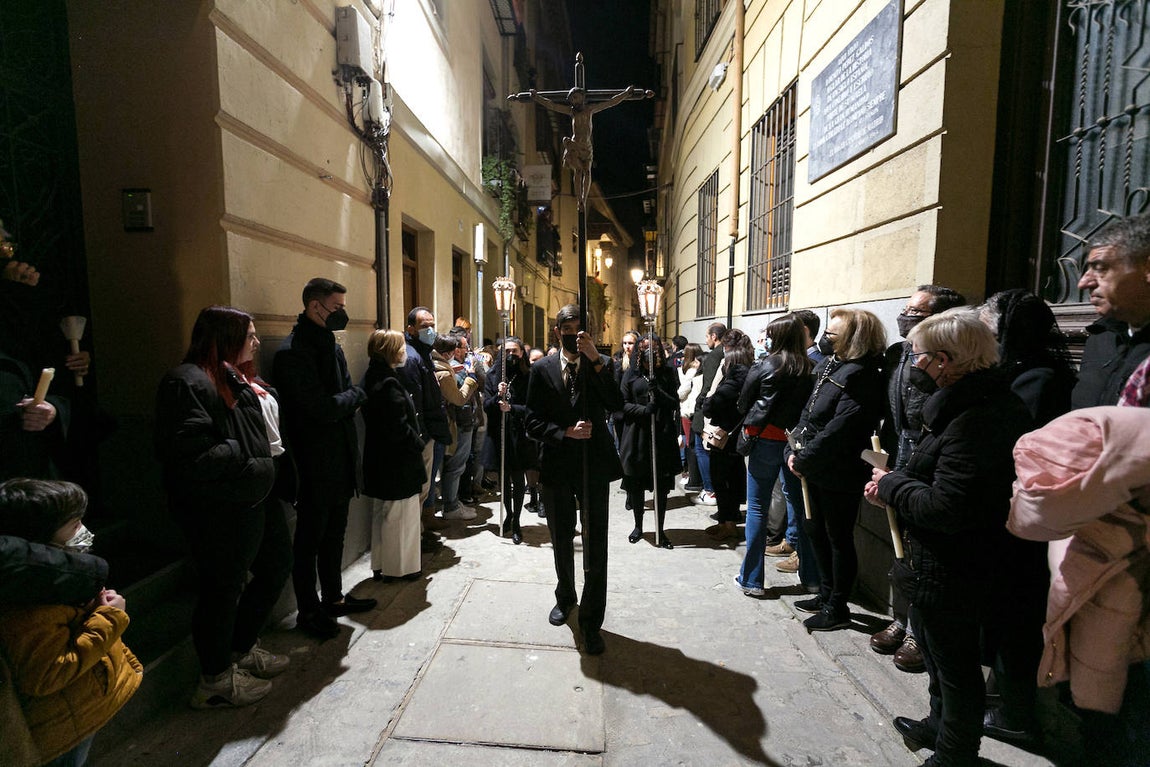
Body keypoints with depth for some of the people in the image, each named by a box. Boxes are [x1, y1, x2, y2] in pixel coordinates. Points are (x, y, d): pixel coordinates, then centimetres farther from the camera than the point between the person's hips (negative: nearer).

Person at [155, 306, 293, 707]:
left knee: (277, 564, 20)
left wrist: (275, 466, 4)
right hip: (221, 511, -10)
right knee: (223, 588, 6)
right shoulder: (189, 383, -18)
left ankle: (242, 649, 39)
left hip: (256, 497, 10)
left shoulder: (235, 377, 12)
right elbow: (191, 457, -27)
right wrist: (246, 457, -16)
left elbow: (264, 432, 20)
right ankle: (216, 681, 29)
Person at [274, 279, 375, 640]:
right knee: (310, 540, 9)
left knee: (334, 534, 21)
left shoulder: (330, 344, 10)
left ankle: (333, 597, 37)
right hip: (315, 465, -8)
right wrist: (354, 395, -8)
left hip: (339, 461, 9)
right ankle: (308, 611, 26)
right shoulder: (293, 352, -19)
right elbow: (323, 409, -26)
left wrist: (347, 398, -11)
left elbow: (347, 400, 11)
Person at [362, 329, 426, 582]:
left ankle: (382, 565, 32)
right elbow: (399, 427, -24)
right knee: (401, 514, 4)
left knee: (382, 513, 19)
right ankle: (401, 567, 17)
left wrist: (415, 440, 11)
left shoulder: (372, 378, 8)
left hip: (380, 460, 10)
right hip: (398, 462, -10)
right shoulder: (390, 384, -21)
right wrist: (418, 443, -9)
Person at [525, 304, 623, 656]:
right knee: (561, 541, 20)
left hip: (594, 465, -1)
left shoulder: (602, 364, 0)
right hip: (557, 466, 2)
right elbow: (533, 423, -2)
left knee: (595, 547, 1)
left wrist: (595, 360, -23)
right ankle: (565, 597, 45)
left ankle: (591, 622, 16)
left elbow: (616, 405, -17)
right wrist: (566, 432, -18)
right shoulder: (542, 369, 1)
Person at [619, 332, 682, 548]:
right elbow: (623, 403, 1)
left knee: (661, 486, 4)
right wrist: (644, 410, -16)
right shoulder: (631, 375, 5)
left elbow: (674, 403, 1)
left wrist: (658, 391, -16)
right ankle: (638, 526, 27)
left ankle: (660, 531, 16)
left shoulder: (667, 373, 6)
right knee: (636, 484, 8)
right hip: (636, 435, 0)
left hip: (662, 434, 0)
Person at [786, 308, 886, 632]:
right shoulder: (830, 368, 10)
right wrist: (794, 451, 1)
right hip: (817, 471, 9)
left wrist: (804, 459, -17)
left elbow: (839, 429, -25)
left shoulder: (860, 377, -19)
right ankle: (826, 595, 37)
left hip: (840, 475, -9)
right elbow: (808, 414, 11)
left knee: (839, 538, 6)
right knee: (816, 531, 19)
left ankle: (837, 608, 23)